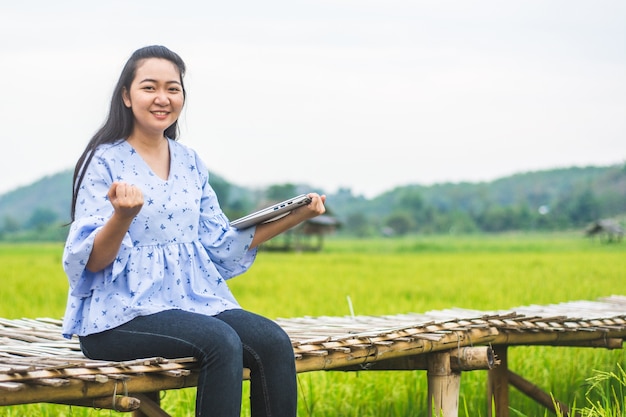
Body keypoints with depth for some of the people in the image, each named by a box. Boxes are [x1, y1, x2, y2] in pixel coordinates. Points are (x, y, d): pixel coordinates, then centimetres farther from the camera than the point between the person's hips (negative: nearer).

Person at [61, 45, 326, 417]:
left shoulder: (190, 162, 14)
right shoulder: (105, 162, -4)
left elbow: (222, 245, 15)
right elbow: (91, 261, -10)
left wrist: (295, 216, 8)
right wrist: (122, 215, -30)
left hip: (193, 300, 6)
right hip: (121, 312, -6)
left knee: (275, 342, -19)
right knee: (222, 342, -31)